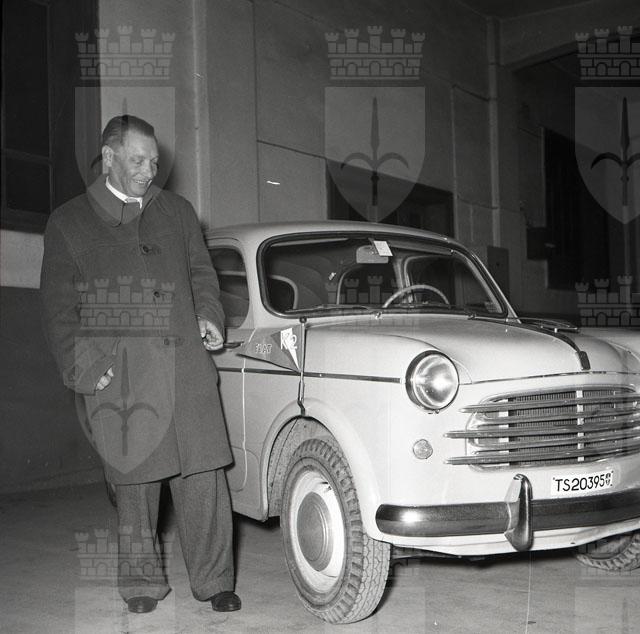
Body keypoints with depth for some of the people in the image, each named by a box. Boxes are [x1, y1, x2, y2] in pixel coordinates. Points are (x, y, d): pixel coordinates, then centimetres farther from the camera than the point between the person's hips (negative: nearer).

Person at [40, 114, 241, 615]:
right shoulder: (68, 223, 10)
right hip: (116, 374, -2)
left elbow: (202, 273, 24)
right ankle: (143, 582, 19)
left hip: (185, 364, 2)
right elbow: (59, 308, 6)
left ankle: (214, 579, 8)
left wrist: (208, 316, 5)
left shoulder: (178, 211, 18)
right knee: (134, 479, 3)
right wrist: (82, 367, -5)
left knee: (202, 474, -2)